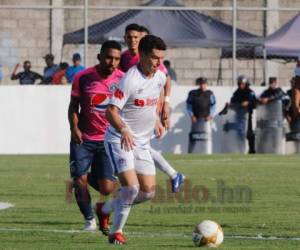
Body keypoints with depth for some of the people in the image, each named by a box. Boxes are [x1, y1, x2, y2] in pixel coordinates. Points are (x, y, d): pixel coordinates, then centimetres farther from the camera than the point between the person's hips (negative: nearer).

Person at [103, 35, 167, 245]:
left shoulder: (160, 77, 2)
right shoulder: (130, 80, -21)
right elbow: (111, 111, -25)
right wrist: (123, 131, -42)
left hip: (142, 141, 7)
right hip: (120, 139, -7)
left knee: (148, 192, 3)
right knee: (131, 186, -21)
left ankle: (107, 208, 24)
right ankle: (116, 232, -6)